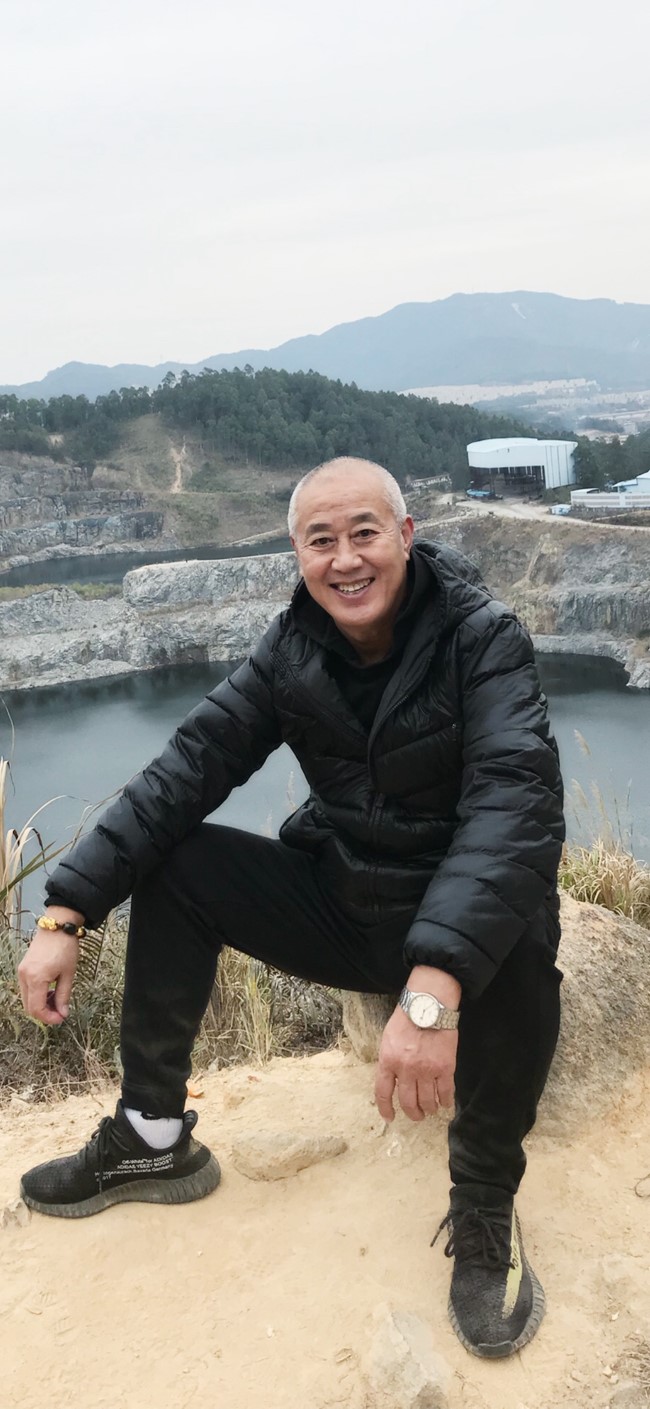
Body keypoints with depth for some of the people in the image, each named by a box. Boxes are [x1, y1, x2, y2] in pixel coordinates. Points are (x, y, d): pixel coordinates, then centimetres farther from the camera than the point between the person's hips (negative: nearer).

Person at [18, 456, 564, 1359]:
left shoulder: (482, 639, -18)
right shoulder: (294, 650, -4)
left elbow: (515, 800, -34)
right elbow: (190, 766, -10)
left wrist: (434, 986, -49)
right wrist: (66, 912, -20)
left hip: (458, 915, -4)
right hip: (338, 905, 5)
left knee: (518, 925, -37)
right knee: (173, 860, -10)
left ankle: (485, 1200, -14)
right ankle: (153, 1139, 4)